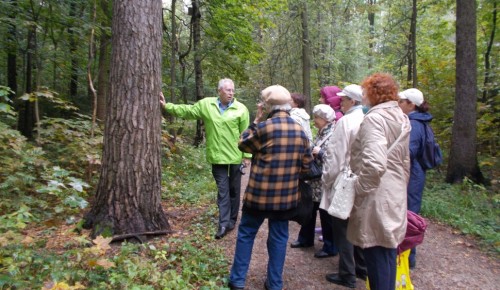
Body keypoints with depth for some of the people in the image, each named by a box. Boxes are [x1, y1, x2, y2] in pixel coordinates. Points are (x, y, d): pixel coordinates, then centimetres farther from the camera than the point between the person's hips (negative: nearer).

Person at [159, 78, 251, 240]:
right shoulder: (206, 105, 1)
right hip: (217, 157, 1)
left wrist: (247, 155, -6)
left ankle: (231, 221, 26)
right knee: (223, 190, 4)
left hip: (235, 157, -1)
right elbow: (187, 111, 10)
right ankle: (224, 223, 7)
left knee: (234, 190, 12)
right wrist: (167, 106, 6)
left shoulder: (241, 109, -6)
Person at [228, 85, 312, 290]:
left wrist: (256, 120, 6)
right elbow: (306, 163, 8)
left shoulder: (264, 127, -14)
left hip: (260, 192, -4)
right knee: (279, 237, 13)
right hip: (287, 194, 4)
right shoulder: (300, 130, 2)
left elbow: (244, 144, 2)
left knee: (246, 233, 12)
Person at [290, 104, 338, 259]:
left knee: (326, 214, 3)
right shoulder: (321, 133, 10)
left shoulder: (333, 134, -16)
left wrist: (319, 152, -20)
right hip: (315, 178, 9)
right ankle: (305, 239, 34)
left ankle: (330, 247, 19)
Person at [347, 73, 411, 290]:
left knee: (376, 254, 2)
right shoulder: (402, 119, 13)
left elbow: (374, 164, -29)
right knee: (387, 251, 18)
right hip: (394, 193, 9)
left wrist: (358, 188, -16)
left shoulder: (374, 118, -17)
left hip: (376, 197, -9)